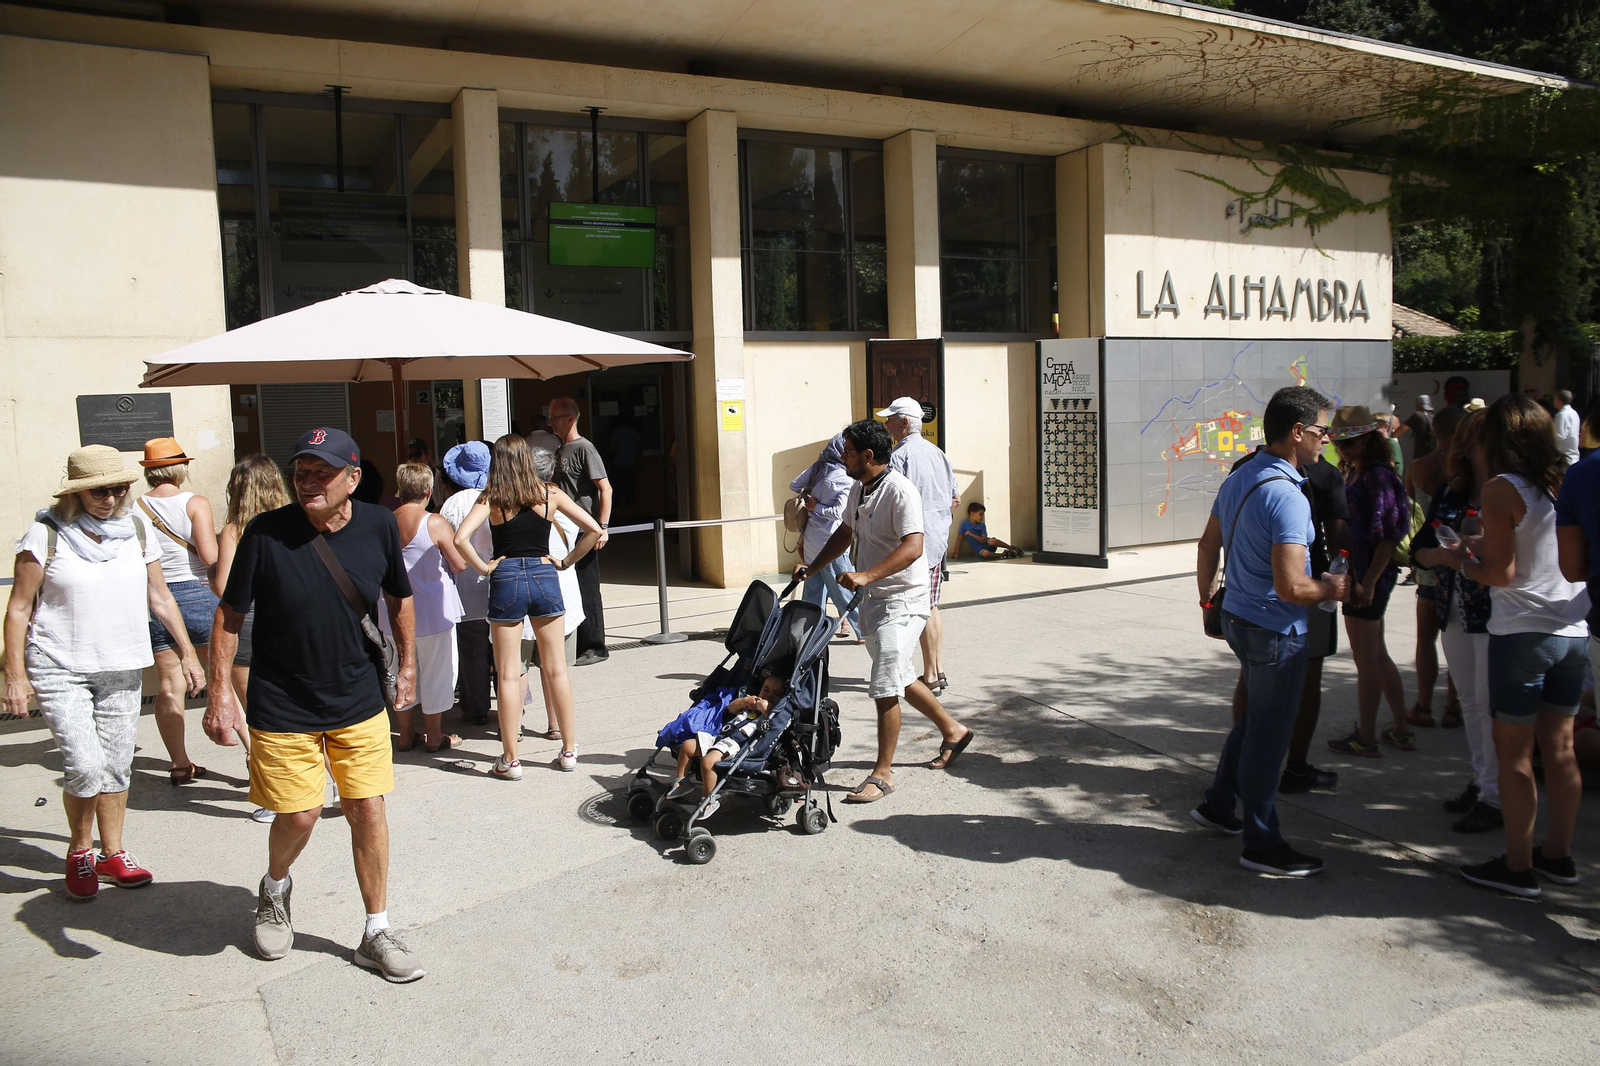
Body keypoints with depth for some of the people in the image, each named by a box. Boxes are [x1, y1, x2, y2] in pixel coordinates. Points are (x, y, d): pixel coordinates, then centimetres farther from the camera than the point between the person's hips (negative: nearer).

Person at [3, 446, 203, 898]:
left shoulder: (137, 530, 5)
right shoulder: (46, 534, -7)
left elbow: (160, 598, 13)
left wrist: (187, 652, 11)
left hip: (121, 670, 4)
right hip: (60, 670, -4)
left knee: (117, 766, 9)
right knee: (86, 767, -12)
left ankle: (112, 854, 26)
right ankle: (79, 851, 14)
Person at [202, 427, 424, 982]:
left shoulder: (379, 527, -8)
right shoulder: (265, 533, -14)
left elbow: (399, 597, 9)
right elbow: (230, 614, -5)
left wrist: (406, 664, 15)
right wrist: (220, 689, -10)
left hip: (361, 702, 2)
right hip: (281, 707, -2)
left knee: (367, 809, 3)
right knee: (299, 815, 4)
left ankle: (377, 933, 18)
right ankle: (275, 888, 40)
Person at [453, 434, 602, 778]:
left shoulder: (491, 498, -4)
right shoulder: (549, 493, 3)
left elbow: (461, 538, -17)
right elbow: (593, 529, 1)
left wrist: (484, 568, -5)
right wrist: (567, 560, 7)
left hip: (506, 582, -2)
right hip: (544, 578, 2)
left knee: (508, 675, 5)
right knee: (556, 669, 11)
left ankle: (510, 760, 10)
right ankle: (569, 750, 19)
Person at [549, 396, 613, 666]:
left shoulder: (583, 448, -10)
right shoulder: (559, 450, 15)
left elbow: (605, 488, -16)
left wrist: (602, 528, -21)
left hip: (583, 532, -8)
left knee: (587, 590, -3)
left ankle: (596, 647, 6)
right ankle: (577, 645, 20)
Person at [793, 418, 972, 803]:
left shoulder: (900, 491, -19)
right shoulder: (858, 490, 10)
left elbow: (912, 547, -29)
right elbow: (844, 534, 22)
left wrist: (866, 575, -37)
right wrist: (812, 568, 13)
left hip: (902, 600, -10)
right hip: (872, 599, 10)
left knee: (885, 687, -9)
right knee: (900, 677, 20)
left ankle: (883, 772, 2)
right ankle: (952, 730, 39)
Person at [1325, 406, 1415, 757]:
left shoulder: (1378, 476, -16)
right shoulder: (1353, 473, 11)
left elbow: (1388, 536, -19)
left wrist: (1368, 583, -22)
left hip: (1370, 576, -9)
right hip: (1358, 574, 9)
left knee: (1366, 659, 2)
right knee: (1377, 656, 18)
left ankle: (1365, 738, 15)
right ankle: (1401, 731, 29)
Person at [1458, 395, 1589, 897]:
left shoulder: (1502, 490, -12)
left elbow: (1501, 572, -16)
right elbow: (1579, 559, 16)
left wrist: (1463, 560, 3)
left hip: (1522, 634, -7)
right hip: (1574, 633, 7)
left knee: (1514, 753, 2)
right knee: (1559, 749, 15)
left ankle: (1518, 866, 8)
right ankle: (1558, 854, 25)